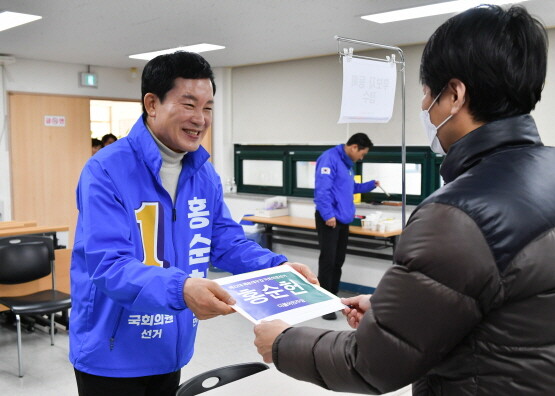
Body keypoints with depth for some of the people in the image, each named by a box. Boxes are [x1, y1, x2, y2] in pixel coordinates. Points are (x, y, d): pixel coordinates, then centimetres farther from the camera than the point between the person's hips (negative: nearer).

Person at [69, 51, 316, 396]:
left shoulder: (205, 174, 0)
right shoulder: (106, 170, -21)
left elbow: (226, 241, 3)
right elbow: (108, 265, -29)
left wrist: (279, 267, -13)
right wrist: (179, 289, -44)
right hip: (112, 354, -6)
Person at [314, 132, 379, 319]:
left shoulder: (347, 163, 17)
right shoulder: (330, 158, -13)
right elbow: (322, 189, -21)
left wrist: (370, 185, 25)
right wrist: (328, 215, -24)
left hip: (343, 219, 9)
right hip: (329, 219, -9)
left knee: (338, 262, 13)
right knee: (327, 261, -6)